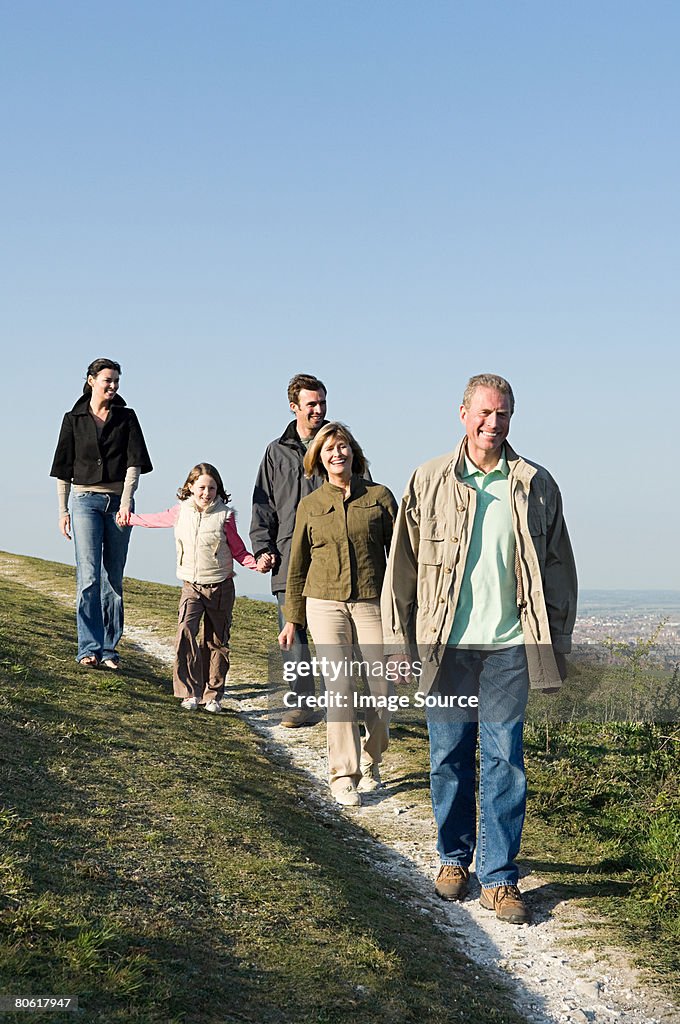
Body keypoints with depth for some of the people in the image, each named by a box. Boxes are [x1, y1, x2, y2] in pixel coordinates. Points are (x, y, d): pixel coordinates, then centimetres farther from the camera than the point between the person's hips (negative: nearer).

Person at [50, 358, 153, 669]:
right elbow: (64, 468, 9)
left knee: (114, 579, 4)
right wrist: (63, 510, 4)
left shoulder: (126, 418, 8)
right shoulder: (74, 419, 7)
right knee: (89, 576, -13)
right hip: (85, 500, -1)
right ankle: (88, 648, -14)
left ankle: (108, 648, 9)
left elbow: (134, 463, -1)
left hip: (119, 501, 1)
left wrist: (126, 501, -13)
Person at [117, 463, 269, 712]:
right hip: (191, 586, 1)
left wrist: (256, 564, -16)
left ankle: (213, 695, 17)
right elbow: (158, 519, 21)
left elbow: (238, 550, 1)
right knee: (185, 632, -19)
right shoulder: (181, 512, 1)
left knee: (217, 642, 6)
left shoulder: (225, 516, -7)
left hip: (220, 587, -1)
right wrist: (130, 518, 33)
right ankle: (190, 693, -15)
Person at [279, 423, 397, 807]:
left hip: (372, 603, 0)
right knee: (339, 688, -6)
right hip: (325, 604, 0)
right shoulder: (310, 505, 8)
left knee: (381, 689, 1)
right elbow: (297, 565, 14)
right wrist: (292, 618, 13)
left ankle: (370, 764, 23)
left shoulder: (380, 497, 4)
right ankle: (343, 775, 1)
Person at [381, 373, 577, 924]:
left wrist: (558, 644, 5)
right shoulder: (430, 481, 3)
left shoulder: (537, 485, 4)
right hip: (445, 646, 0)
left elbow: (558, 569, 8)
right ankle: (454, 858, 26)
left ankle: (500, 877, 10)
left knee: (504, 762, 1)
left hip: (509, 647, 0)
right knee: (449, 757, 9)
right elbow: (403, 566, 6)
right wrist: (398, 641, 4)